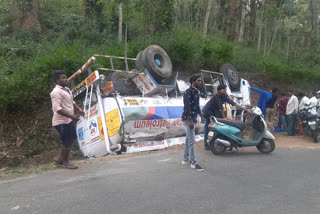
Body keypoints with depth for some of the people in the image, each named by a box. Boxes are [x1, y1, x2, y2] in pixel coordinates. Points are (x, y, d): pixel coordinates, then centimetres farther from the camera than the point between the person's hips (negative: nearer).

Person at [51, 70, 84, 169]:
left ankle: (59, 158, 31)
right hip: (61, 121, -10)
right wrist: (71, 116, -28)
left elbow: (71, 102, 24)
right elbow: (57, 108, -26)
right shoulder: (56, 92, -18)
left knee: (71, 139, 18)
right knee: (67, 142, 1)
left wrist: (78, 109, 6)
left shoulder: (66, 89, 12)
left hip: (68, 120, 10)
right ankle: (65, 162, 20)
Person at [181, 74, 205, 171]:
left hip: (193, 118, 10)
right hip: (188, 118, -10)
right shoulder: (189, 91, -15)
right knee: (192, 140, -8)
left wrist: (201, 116, 19)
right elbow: (187, 106, -21)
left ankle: (186, 160, 23)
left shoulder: (196, 92, 15)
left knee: (188, 139, 14)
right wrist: (190, 120, -25)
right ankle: (193, 163, -3)